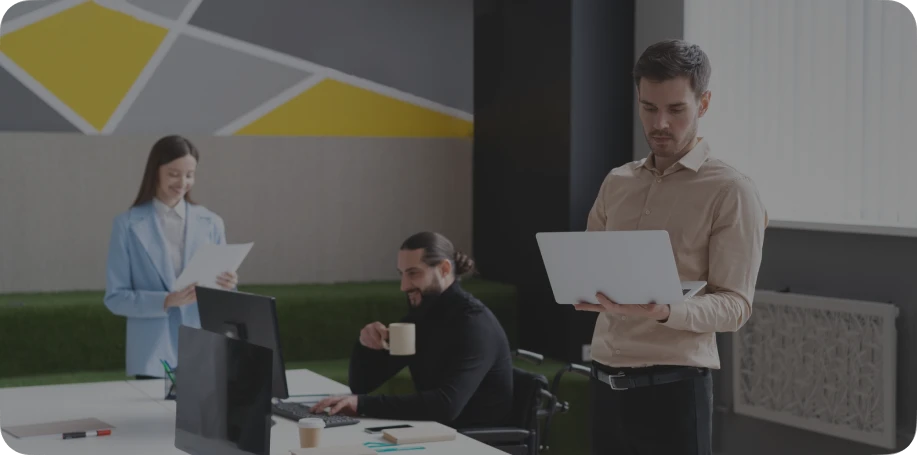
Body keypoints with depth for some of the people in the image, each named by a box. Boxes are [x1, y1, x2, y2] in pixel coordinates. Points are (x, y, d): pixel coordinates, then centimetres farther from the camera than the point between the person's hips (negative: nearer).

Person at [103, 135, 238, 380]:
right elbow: (115, 297, -4)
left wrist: (226, 287, -13)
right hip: (153, 357, -2)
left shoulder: (211, 223, 6)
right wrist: (167, 301, -19)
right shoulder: (128, 225, -2)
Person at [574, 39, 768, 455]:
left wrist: (663, 311, -28)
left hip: (672, 386, -5)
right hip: (604, 382, 5)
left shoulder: (731, 191, -6)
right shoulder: (616, 183, 12)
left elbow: (734, 306, -11)